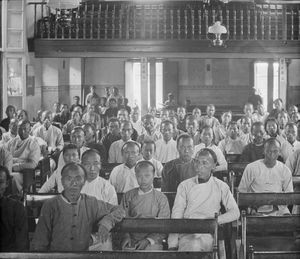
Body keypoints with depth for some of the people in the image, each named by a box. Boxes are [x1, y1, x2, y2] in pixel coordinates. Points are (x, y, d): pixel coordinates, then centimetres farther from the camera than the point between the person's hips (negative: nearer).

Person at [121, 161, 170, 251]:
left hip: (152, 241, -1)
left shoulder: (161, 198, 5)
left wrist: (148, 240, -12)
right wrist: (126, 236, -11)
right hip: (131, 240, 1)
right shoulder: (128, 196, 10)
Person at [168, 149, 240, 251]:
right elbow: (176, 215, 6)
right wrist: (172, 245, -5)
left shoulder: (221, 187, 13)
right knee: (193, 247, -35)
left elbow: (235, 212, 7)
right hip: (187, 231, -1)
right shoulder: (185, 186, 13)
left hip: (209, 233, 1)